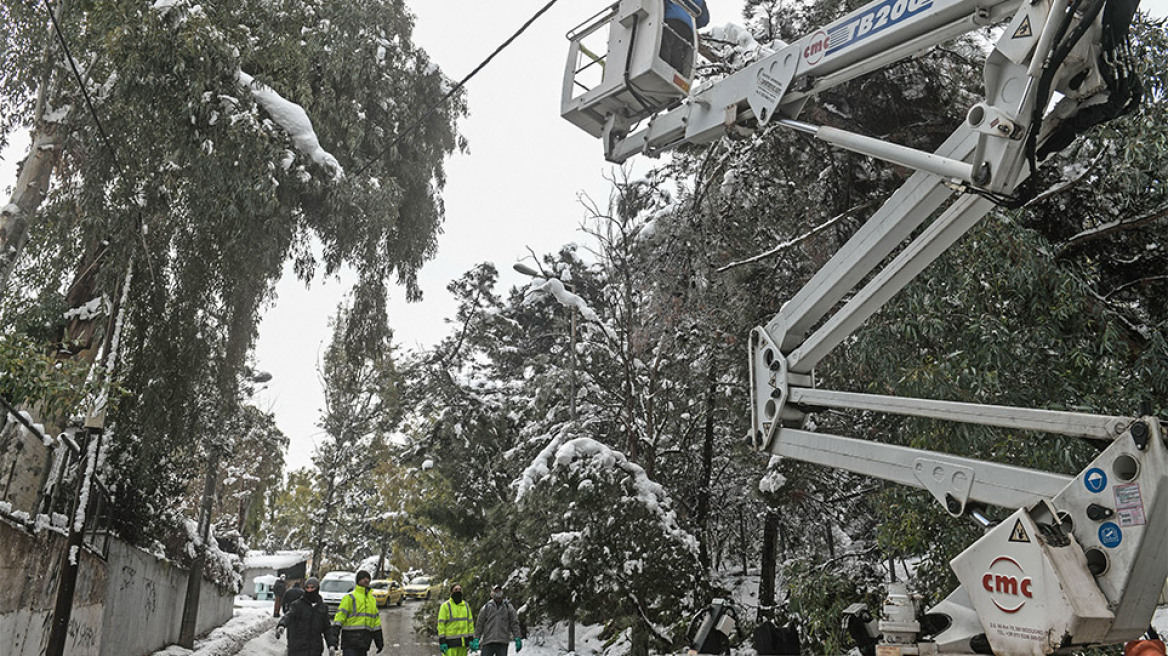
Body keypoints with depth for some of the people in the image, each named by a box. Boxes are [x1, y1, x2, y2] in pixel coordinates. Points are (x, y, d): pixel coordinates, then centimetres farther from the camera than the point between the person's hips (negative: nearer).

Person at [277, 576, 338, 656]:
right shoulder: (297, 604, -3)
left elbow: (327, 628, 13)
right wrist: (281, 625, -45)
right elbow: (288, 616, -22)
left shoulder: (322, 607, 9)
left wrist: (332, 644, -1)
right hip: (297, 649, -3)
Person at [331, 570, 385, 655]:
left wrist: (379, 641, 19)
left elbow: (376, 620, 21)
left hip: (364, 643, 7)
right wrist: (334, 636, -19)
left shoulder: (372, 600, 17)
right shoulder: (350, 598, -4)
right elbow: (340, 615, -10)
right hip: (350, 643, -6)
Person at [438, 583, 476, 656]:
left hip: (463, 641, 5)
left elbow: (470, 623, 13)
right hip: (450, 642, -5)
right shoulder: (445, 605, -5)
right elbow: (441, 624, -8)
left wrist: (472, 640, 6)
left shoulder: (466, 605, 12)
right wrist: (442, 642, -14)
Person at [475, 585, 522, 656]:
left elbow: (514, 623, 6)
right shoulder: (486, 607, 7)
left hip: (503, 642, 0)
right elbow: (479, 624, 7)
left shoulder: (508, 607, 8)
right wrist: (476, 639, 2)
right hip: (488, 642, 0)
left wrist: (517, 639, -1)